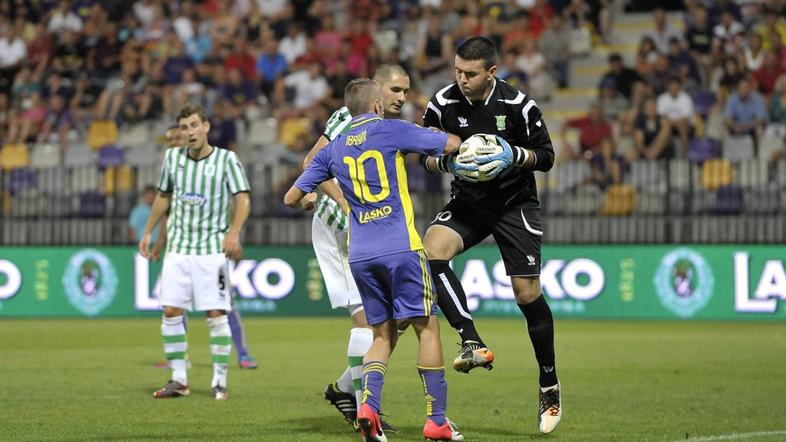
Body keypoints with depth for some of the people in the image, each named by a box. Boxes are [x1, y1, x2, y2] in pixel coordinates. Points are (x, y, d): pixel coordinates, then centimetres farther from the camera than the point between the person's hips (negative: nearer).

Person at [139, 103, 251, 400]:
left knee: (216, 314, -7)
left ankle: (219, 381, 2)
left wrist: (234, 232, -22)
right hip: (178, 246, 4)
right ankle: (179, 379, 8)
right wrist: (148, 232, 20)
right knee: (171, 311, -2)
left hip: (212, 248, -4)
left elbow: (243, 199, -8)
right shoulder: (172, 157, 7)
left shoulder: (226, 159, -5)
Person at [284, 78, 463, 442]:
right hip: (400, 247, -5)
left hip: (360, 255, 5)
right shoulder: (392, 131, 0)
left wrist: (307, 201, 41)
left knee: (383, 334, 14)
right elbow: (452, 144, 2)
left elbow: (291, 198, 18)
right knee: (427, 326, 1)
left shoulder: (333, 149, 13)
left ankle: (369, 405, -10)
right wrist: (435, 136, 24)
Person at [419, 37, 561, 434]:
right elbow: (426, 157, 2)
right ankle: (474, 345, -27)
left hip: (515, 203, -2)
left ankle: (549, 386, 12)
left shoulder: (517, 105, -15)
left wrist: (514, 156, -26)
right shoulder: (443, 103, -8)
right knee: (431, 251, -27)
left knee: (527, 292, -6)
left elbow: (545, 156, -6)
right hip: (467, 202, 3)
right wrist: (444, 161, -21)